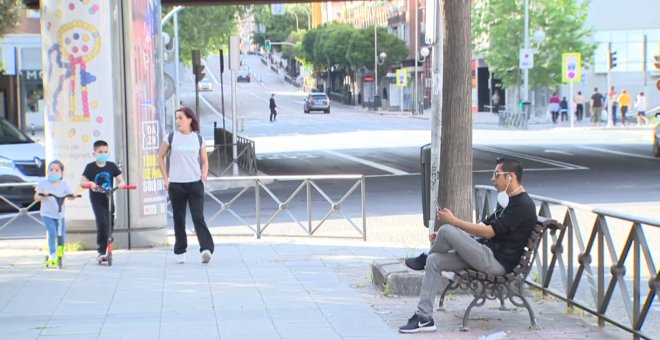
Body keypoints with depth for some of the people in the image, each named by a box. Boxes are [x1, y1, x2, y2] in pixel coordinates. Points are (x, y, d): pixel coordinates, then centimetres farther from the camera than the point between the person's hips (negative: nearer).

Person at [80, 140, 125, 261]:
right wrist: (90, 183, -27)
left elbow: (120, 178, 2)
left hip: (108, 198, 4)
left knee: (110, 223, 7)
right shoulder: (90, 167, -4)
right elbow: (82, 182, -6)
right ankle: (101, 250, -11)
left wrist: (121, 183, -21)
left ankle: (106, 248, 22)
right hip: (96, 199, -3)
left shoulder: (112, 166, 3)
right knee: (101, 222, -17)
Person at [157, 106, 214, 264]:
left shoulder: (198, 138, 5)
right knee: (179, 219, 6)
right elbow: (160, 157, 9)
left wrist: (204, 174, -3)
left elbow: (204, 160, 15)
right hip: (176, 184, 0)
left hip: (195, 183, 0)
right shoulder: (170, 138, 2)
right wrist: (166, 178, 1)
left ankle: (206, 249, -17)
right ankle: (180, 252, 16)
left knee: (198, 217, -10)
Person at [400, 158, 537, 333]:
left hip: (498, 261, -10)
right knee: (434, 260, -4)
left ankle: (423, 259, 12)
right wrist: (444, 238, 12)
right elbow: (485, 226, 20)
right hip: (485, 255, 10)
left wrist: (453, 221, -17)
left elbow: (489, 232, -20)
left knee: (447, 230, -21)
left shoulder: (523, 205, -14)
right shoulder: (507, 201, 18)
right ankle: (424, 318, -6)